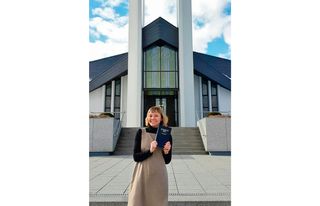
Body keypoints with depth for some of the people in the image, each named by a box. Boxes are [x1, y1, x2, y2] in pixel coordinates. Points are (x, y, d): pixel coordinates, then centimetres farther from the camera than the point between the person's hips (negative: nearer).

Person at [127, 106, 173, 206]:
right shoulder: (141, 132, -3)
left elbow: (167, 161, 7)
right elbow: (136, 157, -5)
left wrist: (166, 152, -13)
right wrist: (150, 150, -19)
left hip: (159, 176, 1)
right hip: (142, 175, -1)